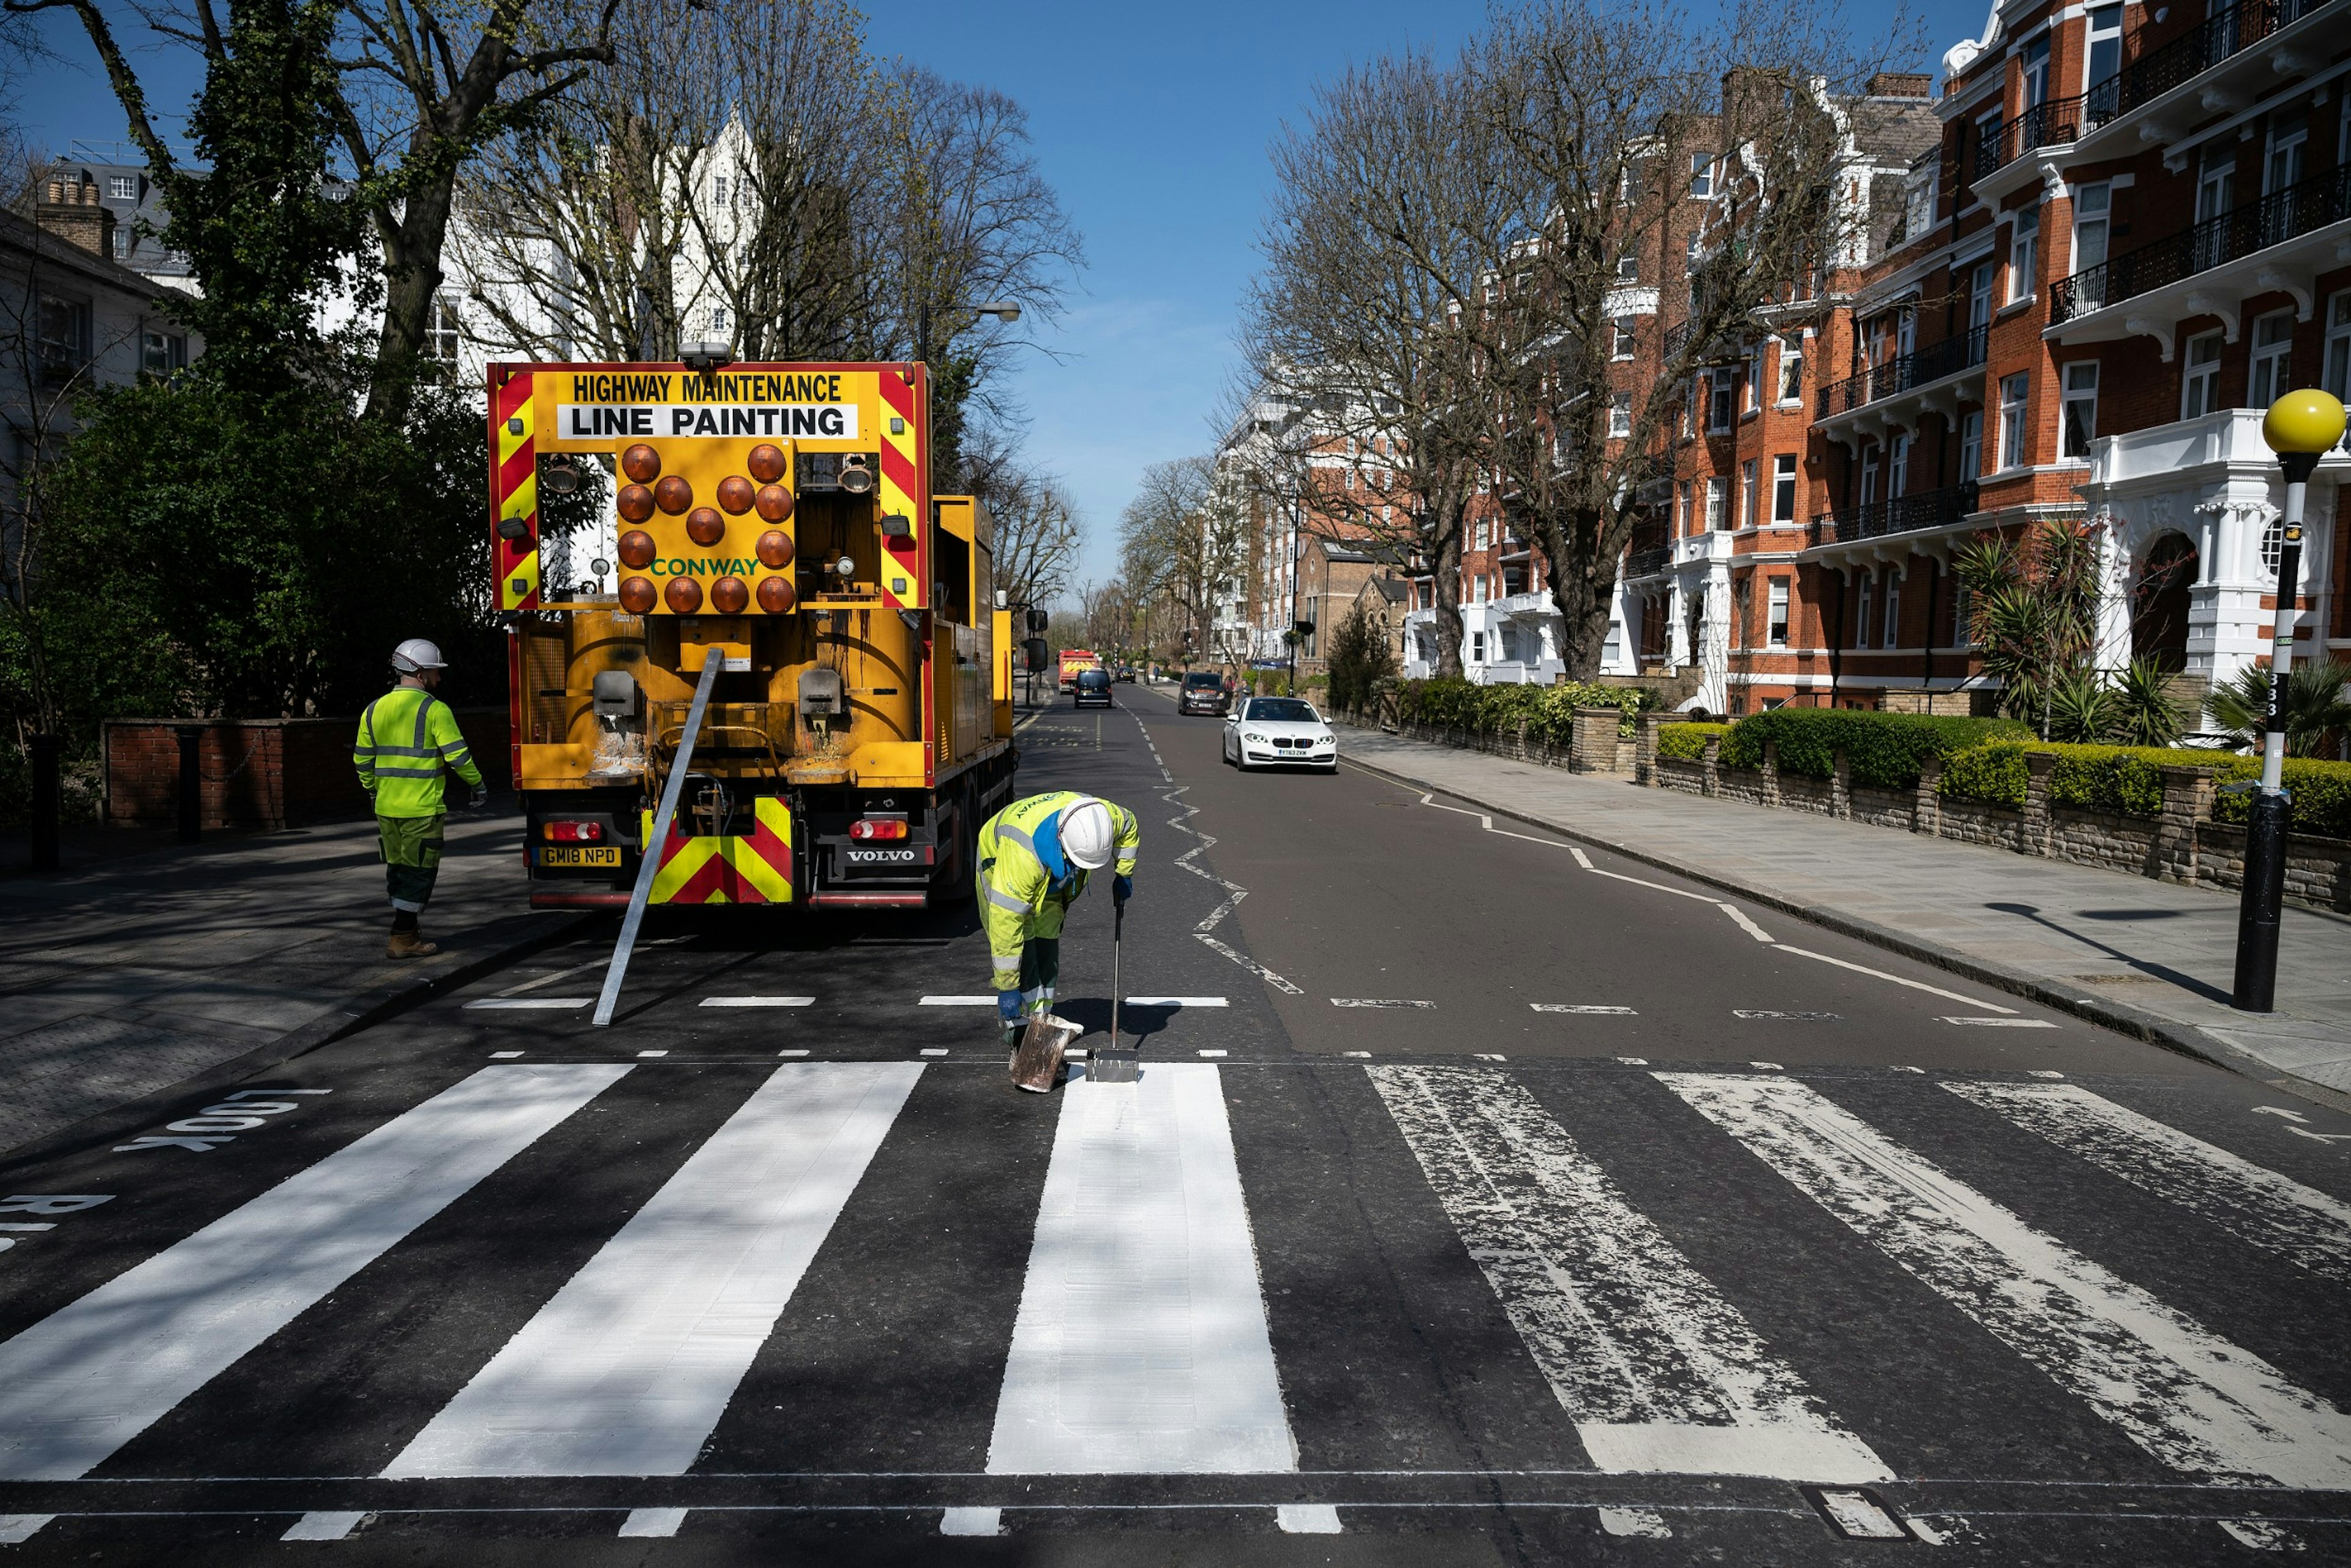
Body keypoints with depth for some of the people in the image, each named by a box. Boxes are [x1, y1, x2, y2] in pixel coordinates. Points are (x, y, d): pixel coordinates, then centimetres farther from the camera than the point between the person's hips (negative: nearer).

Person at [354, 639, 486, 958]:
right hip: (421, 809, -7)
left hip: (386, 808, 7)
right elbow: (458, 756, -13)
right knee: (419, 872, 1)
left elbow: (362, 760, 13)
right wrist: (478, 786, 0)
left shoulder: (374, 710, 8)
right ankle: (403, 939, 0)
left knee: (397, 870, 16)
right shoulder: (434, 710, -12)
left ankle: (407, 932, 26)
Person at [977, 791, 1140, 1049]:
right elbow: (1006, 919, -42)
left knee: (1047, 947, 2)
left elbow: (1130, 827, -4)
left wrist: (1124, 875, 2)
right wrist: (1007, 987, -37)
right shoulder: (1024, 852, -47)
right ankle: (1018, 1028, -8)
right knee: (1021, 950, -15)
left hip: (1050, 880, 5)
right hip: (1000, 862, -5)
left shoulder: (1104, 816, -33)